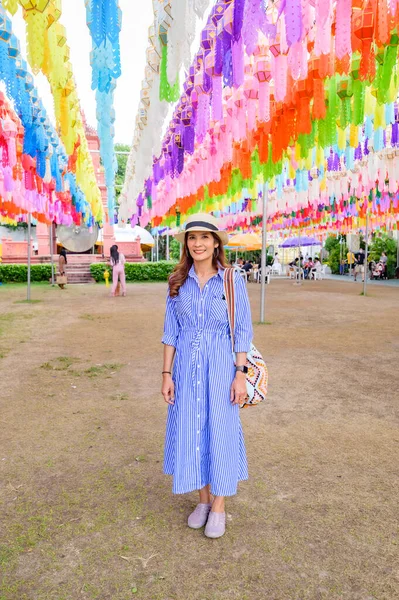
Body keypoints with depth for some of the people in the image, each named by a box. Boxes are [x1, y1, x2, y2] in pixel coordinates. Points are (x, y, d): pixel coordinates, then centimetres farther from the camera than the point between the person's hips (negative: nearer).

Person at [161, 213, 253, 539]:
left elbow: (243, 330, -4)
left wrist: (240, 374, -9)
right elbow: (171, 331, 5)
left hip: (220, 365, -2)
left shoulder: (232, 280, -5)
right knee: (190, 432, 10)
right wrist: (167, 373, 1)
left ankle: (219, 506, 27)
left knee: (220, 431, 6)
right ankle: (204, 499, 32)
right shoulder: (178, 282, 2)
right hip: (186, 366, 3)